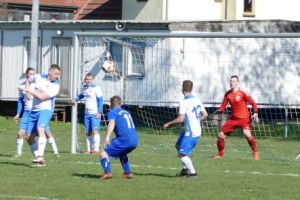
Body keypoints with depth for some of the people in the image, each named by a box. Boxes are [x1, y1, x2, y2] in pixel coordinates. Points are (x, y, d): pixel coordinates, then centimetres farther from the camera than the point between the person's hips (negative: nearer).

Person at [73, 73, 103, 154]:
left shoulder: (96, 88, -9)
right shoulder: (83, 88, 9)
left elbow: (100, 100, -8)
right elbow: (81, 96, 27)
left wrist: (99, 112, -13)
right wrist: (75, 99, 6)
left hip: (95, 114, -6)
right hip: (87, 113, 6)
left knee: (95, 131, -11)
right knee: (88, 132, 7)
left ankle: (96, 149, -11)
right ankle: (89, 149, 12)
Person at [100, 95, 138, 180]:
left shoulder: (112, 112, 4)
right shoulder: (126, 112, 27)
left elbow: (112, 123, -16)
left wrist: (107, 137, -31)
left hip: (125, 140, -7)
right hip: (135, 140, 7)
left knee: (104, 153, -4)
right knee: (122, 153, 36)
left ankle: (107, 172, -24)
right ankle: (127, 173, 33)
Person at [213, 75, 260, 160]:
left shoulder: (243, 93, -12)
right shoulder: (227, 94, 3)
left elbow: (253, 103, -9)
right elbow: (223, 106, 10)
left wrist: (255, 113, -24)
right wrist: (219, 110, -12)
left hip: (244, 118, -6)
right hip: (233, 118, 6)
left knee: (247, 134, -31)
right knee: (221, 135, 3)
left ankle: (255, 152, -11)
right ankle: (220, 154, 26)